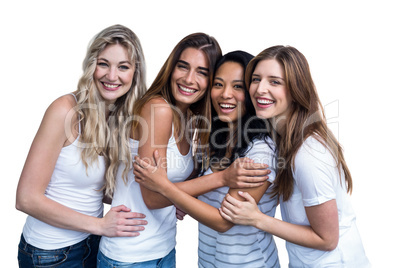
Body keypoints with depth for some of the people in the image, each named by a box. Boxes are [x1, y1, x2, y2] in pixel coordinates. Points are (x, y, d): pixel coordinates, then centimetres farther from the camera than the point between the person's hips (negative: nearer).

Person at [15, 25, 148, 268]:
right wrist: (100, 225, -19)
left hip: (93, 244, 6)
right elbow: (27, 198, -19)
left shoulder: (124, 117, -4)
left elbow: (101, 188, 4)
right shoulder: (67, 110, -21)